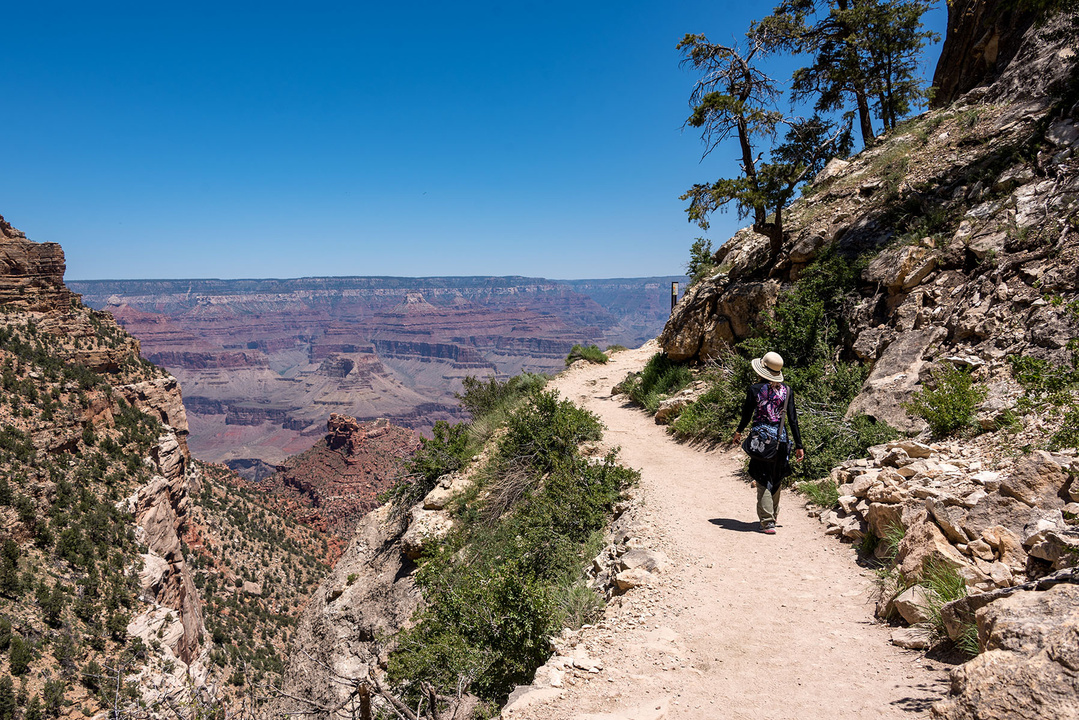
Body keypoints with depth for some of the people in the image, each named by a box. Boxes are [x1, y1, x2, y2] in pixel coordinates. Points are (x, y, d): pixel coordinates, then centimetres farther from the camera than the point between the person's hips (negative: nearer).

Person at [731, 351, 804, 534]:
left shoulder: (755, 389, -8)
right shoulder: (787, 390, -1)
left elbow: (747, 414, -1)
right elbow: (792, 419, -1)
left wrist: (738, 432, 17)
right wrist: (799, 445, 4)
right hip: (780, 437, 3)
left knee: (763, 481, 3)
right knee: (776, 479, 21)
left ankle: (768, 522, -1)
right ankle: (773, 514, 36)